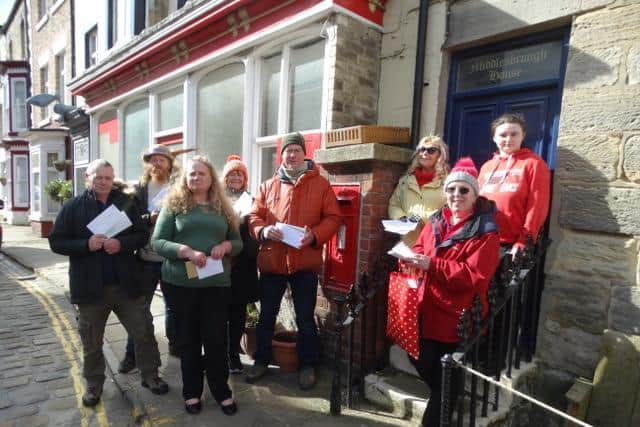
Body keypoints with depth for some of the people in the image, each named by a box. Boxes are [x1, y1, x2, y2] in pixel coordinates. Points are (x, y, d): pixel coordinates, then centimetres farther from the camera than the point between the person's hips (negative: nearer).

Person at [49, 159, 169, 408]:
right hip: (90, 286, 0)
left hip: (125, 283, 1)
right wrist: (86, 245, -20)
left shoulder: (126, 203, 1)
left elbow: (142, 235, -1)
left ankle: (150, 375, 26)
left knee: (144, 331, 7)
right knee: (91, 341, 15)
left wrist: (122, 243, -19)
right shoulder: (73, 207, -1)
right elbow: (56, 242, -4)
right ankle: (94, 384, 35)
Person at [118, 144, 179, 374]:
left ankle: (175, 344, 33)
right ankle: (132, 353, 24)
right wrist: (150, 219, -19)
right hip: (146, 257, 1)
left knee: (173, 305, 15)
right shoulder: (138, 190, 3)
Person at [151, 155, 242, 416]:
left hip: (217, 284, 1)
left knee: (216, 338, 7)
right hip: (181, 283, -1)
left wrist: (226, 245, -10)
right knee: (188, 338, 12)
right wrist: (186, 251, -20)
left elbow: (238, 242, 12)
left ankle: (222, 392, 24)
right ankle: (191, 392, 29)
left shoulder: (222, 208, 9)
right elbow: (157, 242, -5)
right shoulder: (174, 205, 1)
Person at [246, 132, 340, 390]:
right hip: (271, 261, 3)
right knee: (266, 315, 16)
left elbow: (332, 218, -2)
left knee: (305, 319, 10)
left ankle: (307, 366, 29)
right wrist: (263, 231, -15)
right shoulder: (268, 186, 7)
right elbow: (254, 217, 6)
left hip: (306, 262, -2)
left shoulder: (320, 184, 1)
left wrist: (315, 235, -19)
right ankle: (261, 361, 35)